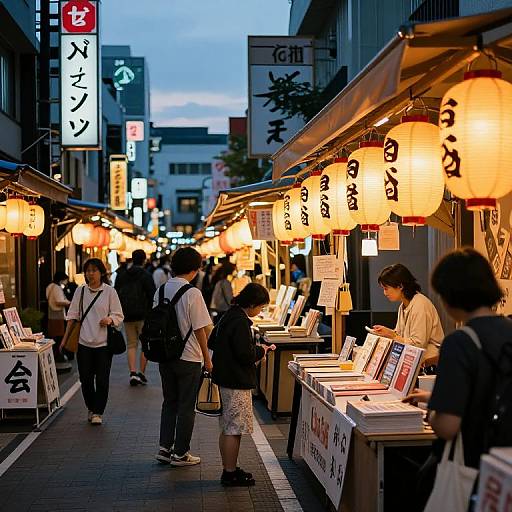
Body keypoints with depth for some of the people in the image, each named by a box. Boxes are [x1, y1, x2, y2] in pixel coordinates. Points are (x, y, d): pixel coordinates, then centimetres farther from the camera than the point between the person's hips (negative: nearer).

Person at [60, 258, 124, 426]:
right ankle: (91, 408, 26)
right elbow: (73, 315, 10)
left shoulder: (109, 291, -2)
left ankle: (98, 412, 12)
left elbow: (119, 316, 1)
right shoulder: (80, 291, 6)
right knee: (85, 379, 5)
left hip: (103, 343, -3)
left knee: (102, 380, -1)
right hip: (84, 343, 3)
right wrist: (65, 338, 7)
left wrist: (109, 319, -21)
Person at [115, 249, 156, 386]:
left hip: (127, 316, 4)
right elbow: (153, 296, -11)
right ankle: (142, 373, 2)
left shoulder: (121, 276, 10)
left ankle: (133, 373, -3)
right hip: (143, 316, -4)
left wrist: (120, 313, 18)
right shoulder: (146, 276, -7)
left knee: (131, 345, 10)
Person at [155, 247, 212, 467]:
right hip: (189, 358, -6)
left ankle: (165, 448, 19)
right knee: (186, 407, 6)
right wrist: (207, 359, -5)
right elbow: (200, 330, -14)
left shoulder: (160, 291, 1)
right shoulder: (192, 293, -17)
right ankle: (180, 453, 13)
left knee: (169, 402, 18)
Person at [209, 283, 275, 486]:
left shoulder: (228, 316, 10)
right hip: (236, 383, -10)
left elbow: (212, 342, 19)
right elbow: (246, 355, -24)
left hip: (224, 379, 10)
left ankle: (228, 470, 25)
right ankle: (231, 474, 5)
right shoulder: (240, 322, -20)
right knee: (234, 430, -2)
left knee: (227, 429, 16)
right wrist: (261, 351, -4)